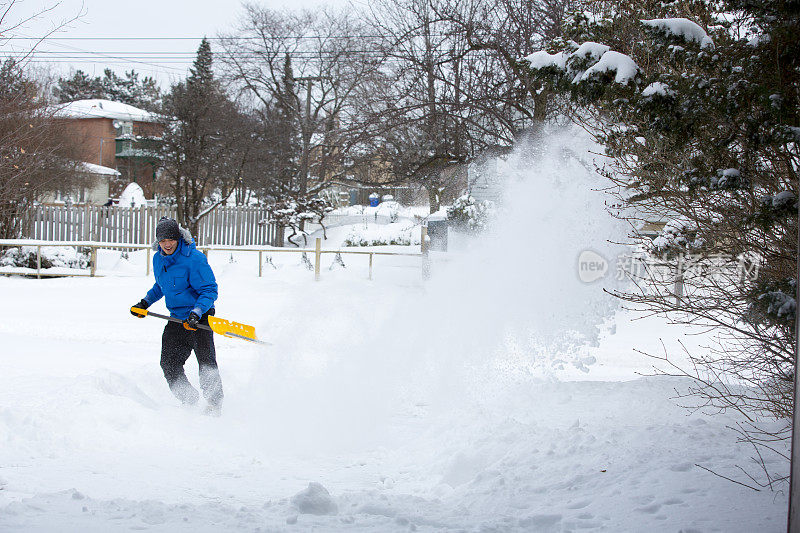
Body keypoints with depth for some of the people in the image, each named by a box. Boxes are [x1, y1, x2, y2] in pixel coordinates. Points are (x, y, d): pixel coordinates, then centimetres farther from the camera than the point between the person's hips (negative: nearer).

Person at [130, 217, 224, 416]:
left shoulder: (194, 259, -17)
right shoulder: (158, 259, 6)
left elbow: (209, 290, -16)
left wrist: (196, 313, -28)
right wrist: (145, 302, 15)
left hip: (200, 318, -7)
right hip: (177, 318, 7)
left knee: (206, 361, -13)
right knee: (169, 362, -3)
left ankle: (215, 404, -1)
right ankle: (188, 400, 10)